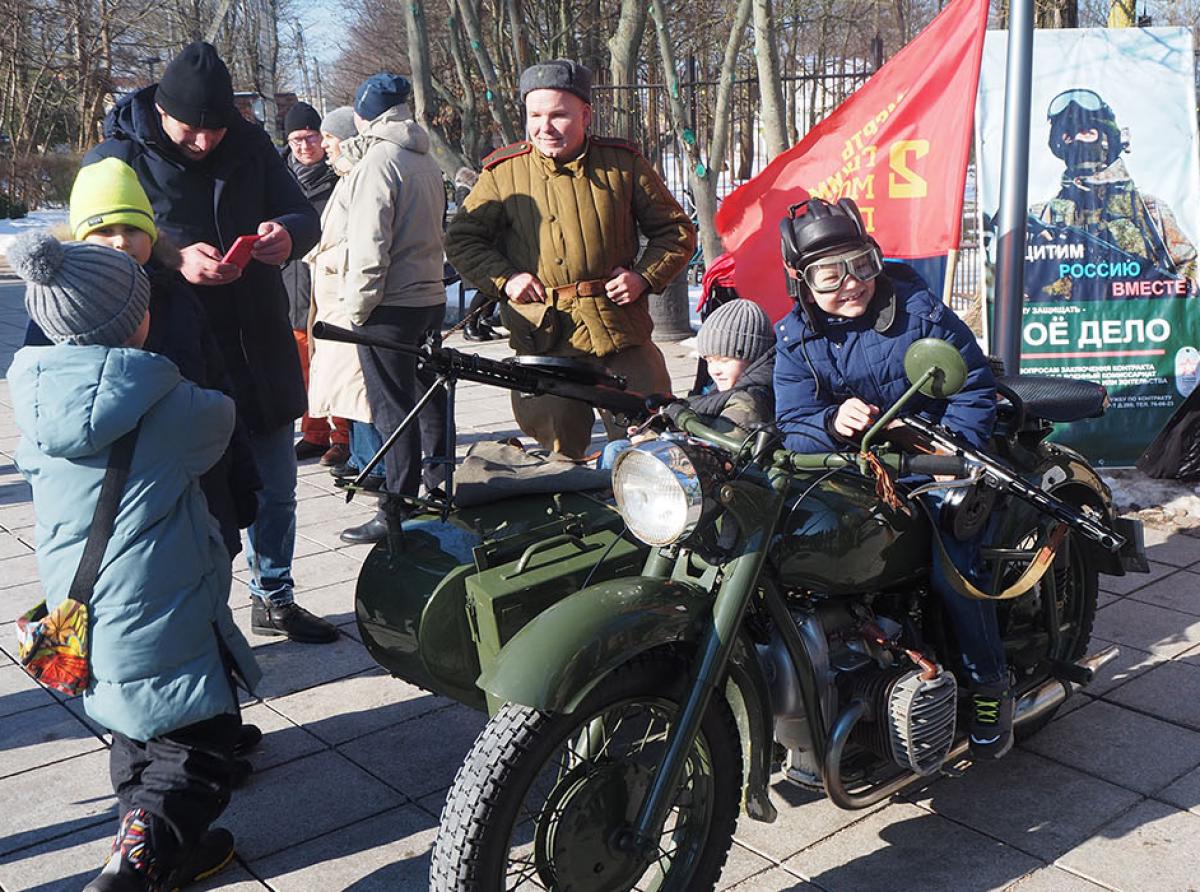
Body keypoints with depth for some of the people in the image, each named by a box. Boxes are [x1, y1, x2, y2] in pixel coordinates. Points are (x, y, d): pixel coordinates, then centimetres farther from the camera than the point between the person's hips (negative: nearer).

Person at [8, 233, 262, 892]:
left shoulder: (32, 396, -4)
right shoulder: (172, 408, -18)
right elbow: (219, 419, 2)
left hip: (77, 616, 7)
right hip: (158, 618, -7)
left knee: (135, 729, 25)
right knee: (198, 746, 4)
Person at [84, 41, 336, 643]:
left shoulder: (249, 144, 3)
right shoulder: (115, 160, -8)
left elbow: (304, 214, 5)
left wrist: (287, 233, -20)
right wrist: (175, 262, -31)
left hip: (261, 349, 5)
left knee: (276, 489, 16)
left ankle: (274, 599, 36)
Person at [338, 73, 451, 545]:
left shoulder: (378, 161, -14)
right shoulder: (427, 160, 13)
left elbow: (370, 245, -19)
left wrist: (356, 307, -12)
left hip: (391, 306, -9)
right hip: (432, 296, 9)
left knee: (392, 409, -5)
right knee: (429, 398, 18)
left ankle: (396, 513, -1)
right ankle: (441, 488, 31)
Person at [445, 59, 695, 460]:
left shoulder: (623, 163, 5)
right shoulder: (503, 172, 5)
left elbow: (676, 230, 12)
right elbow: (461, 239, 12)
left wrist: (645, 277, -3)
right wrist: (504, 279, -3)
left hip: (622, 335, 0)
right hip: (542, 340, 0)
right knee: (557, 452, 7)